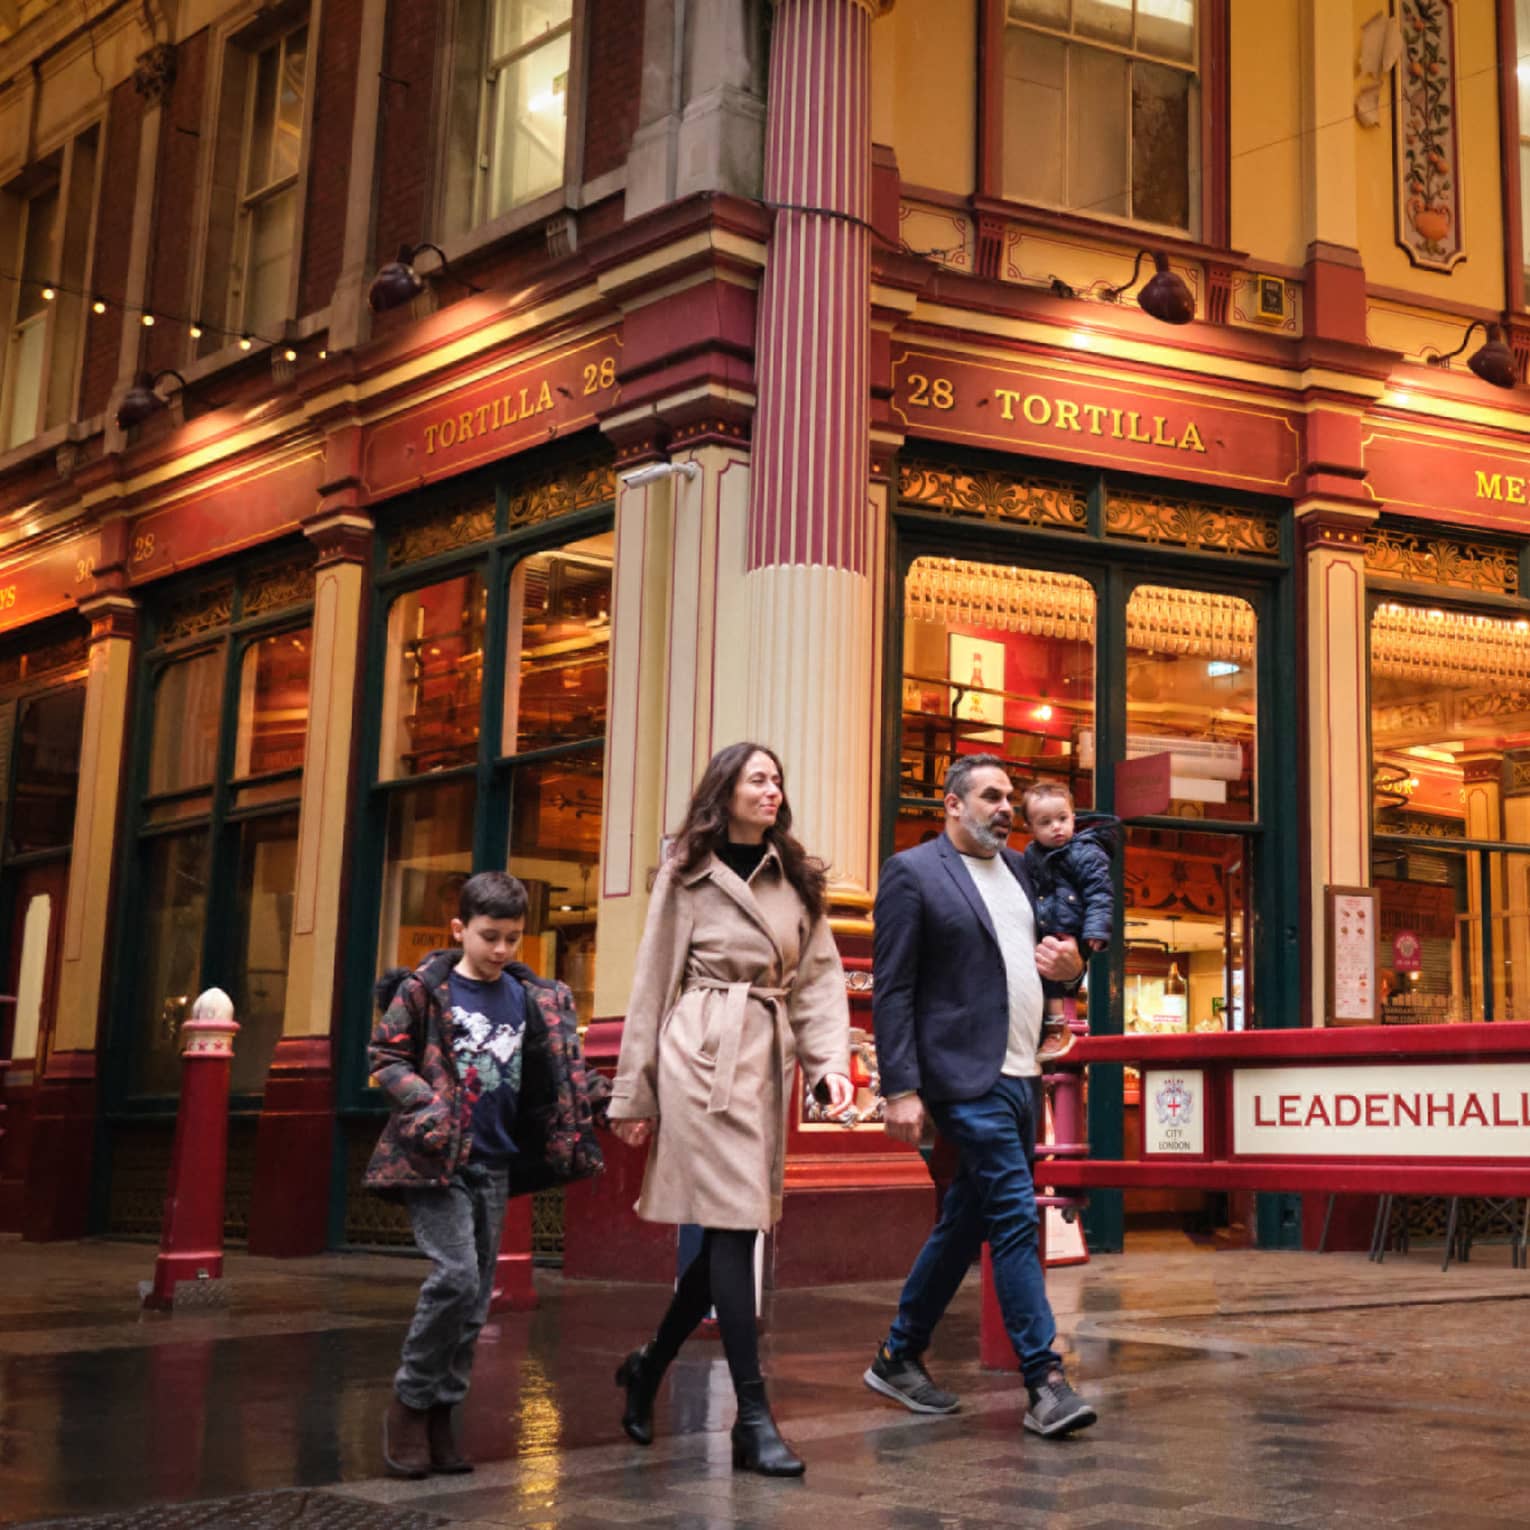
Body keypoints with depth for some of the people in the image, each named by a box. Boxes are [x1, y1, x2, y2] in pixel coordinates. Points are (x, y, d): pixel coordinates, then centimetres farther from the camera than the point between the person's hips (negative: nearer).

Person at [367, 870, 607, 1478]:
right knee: (456, 1274, -17)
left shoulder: (536, 1000, 8)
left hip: (494, 1165, 5)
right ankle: (410, 1401, 0)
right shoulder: (423, 990, -3)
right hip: (435, 1157, -5)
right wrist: (423, 1102, -17)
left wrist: (606, 1097, -5)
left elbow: (564, 1070, 12)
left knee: (477, 1296, 7)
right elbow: (384, 1056, -1)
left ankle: (439, 1417, 17)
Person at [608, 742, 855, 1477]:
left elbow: (819, 975, 8)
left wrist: (830, 1059, -8)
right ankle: (753, 1419, -7)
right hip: (701, 1054, -5)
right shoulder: (686, 875, 3)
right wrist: (632, 1092, 3)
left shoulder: (796, 879, 13)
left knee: (735, 1226, 8)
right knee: (732, 1222, -10)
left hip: (767, 1059, 5)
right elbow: (653, 985, 3)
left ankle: (650, 1365, 30)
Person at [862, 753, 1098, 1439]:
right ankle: (1046, 1382, -4)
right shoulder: (912, 873, -5)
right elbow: (891, 990, -9)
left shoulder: (1017, 868, 16)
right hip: (968, 1077, -8)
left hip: (1022, 1075, 8)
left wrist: (1069, 964, 1)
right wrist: (901, 1089, -16)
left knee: (965, 1222, 13)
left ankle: (898, 1358, 26)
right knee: (1015, 1220, -10)